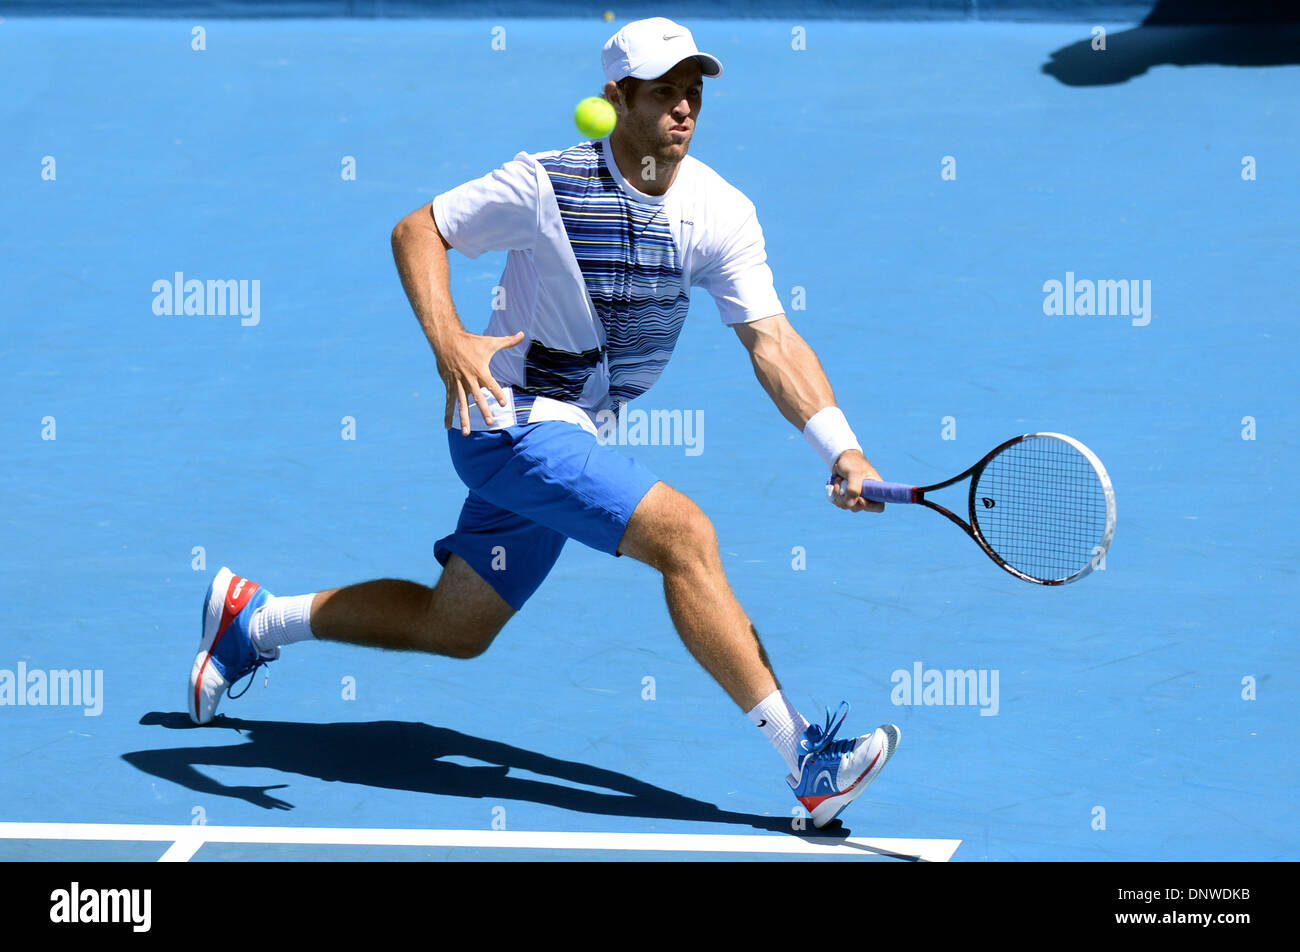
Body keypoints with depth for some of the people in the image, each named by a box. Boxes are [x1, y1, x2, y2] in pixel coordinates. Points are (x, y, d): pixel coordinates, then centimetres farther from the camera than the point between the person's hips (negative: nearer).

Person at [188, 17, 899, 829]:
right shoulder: (546, 185, -18)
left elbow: (773, 341, -10)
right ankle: (806, 759, -24)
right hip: (510, 420, -7)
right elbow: (418, 229, -8)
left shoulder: (722, 213, -6)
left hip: (570, 435, 7)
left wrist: (842, 450, -24)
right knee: (684, 533, -24)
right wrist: (449, 343, -26)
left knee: (455, 628, 18)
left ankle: (254, 619, 36)